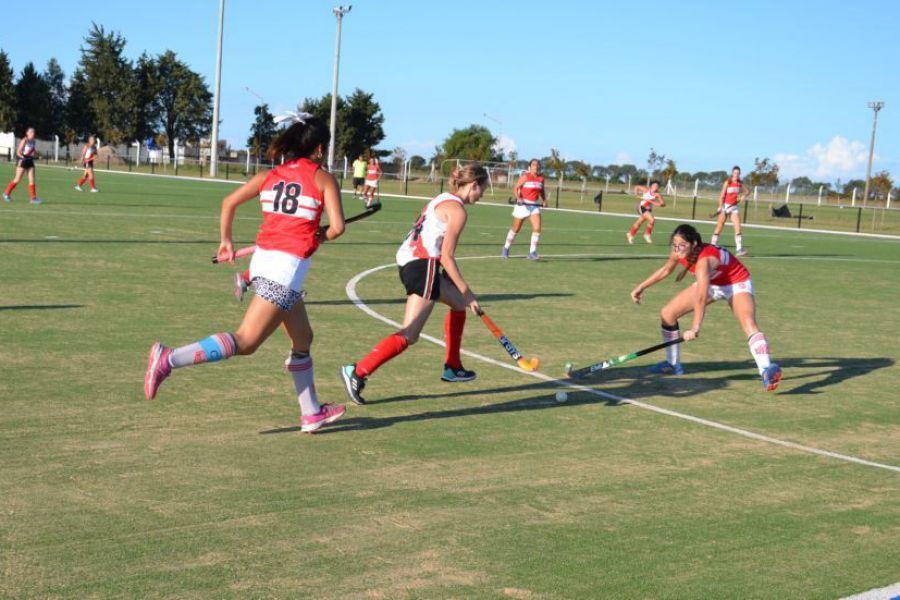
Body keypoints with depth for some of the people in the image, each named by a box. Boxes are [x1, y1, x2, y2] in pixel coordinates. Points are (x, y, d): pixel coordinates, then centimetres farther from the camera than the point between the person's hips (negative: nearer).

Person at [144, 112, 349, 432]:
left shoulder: (271, 175, 13)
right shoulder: (323, 178, -2)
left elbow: (229, 201, 10)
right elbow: (337, 227, -9)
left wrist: (226, 241, 20)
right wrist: (321, 235, 12)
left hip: (263, 258, 8)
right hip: (288, 265, -8)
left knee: (303, 339, 20)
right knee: (244, 342, -10)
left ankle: (311, 413, 27)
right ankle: (169, 358, -21)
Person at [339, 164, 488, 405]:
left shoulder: (443, 199, 19)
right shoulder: (457, 210, -8)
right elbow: (446, 257, -12)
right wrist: (466, 290, -5)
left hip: (408, 261, 10)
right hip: (422, 265, -10)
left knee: (459, 303, 26)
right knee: (409, 335, -13)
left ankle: (452, 368, 32)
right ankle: (358, 372, -21)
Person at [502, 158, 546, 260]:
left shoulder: (541, 178, 6)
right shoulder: (525, 176, -9)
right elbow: (515, 188, -11)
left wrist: (544, 200, 6)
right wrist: (518, 198, -28)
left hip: (535, 206, 4)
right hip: (522, 205, -4)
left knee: (537, 228, -13)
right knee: (515, 229, 8)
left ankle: (532, 252, -7)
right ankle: (506, 249, 29)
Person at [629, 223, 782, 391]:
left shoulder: (704, 260, -39)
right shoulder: (680, 252, -16)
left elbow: (701, 297, -47)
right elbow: (666, 270, 7)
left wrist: (695, 328, -54)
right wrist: (642, 287, 11)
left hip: (737, 285, -8)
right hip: (712, 284, 8)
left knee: (749, 324, -34)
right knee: (667, 313, 2)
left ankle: (766, 371, -46)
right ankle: (673, 364, 18)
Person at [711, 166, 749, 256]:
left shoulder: (740, 183, 4)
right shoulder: (727, 182, -8)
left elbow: (748, 190, 20)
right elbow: (722, 195, -9)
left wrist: (743, 196, -1)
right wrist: (720, 207, -19)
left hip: (735, 207, 3)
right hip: (725, 205, -3)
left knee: (738, 227, -8)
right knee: (719, 227, 3)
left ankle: (739, 249, -11)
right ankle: (713, 246, 13)